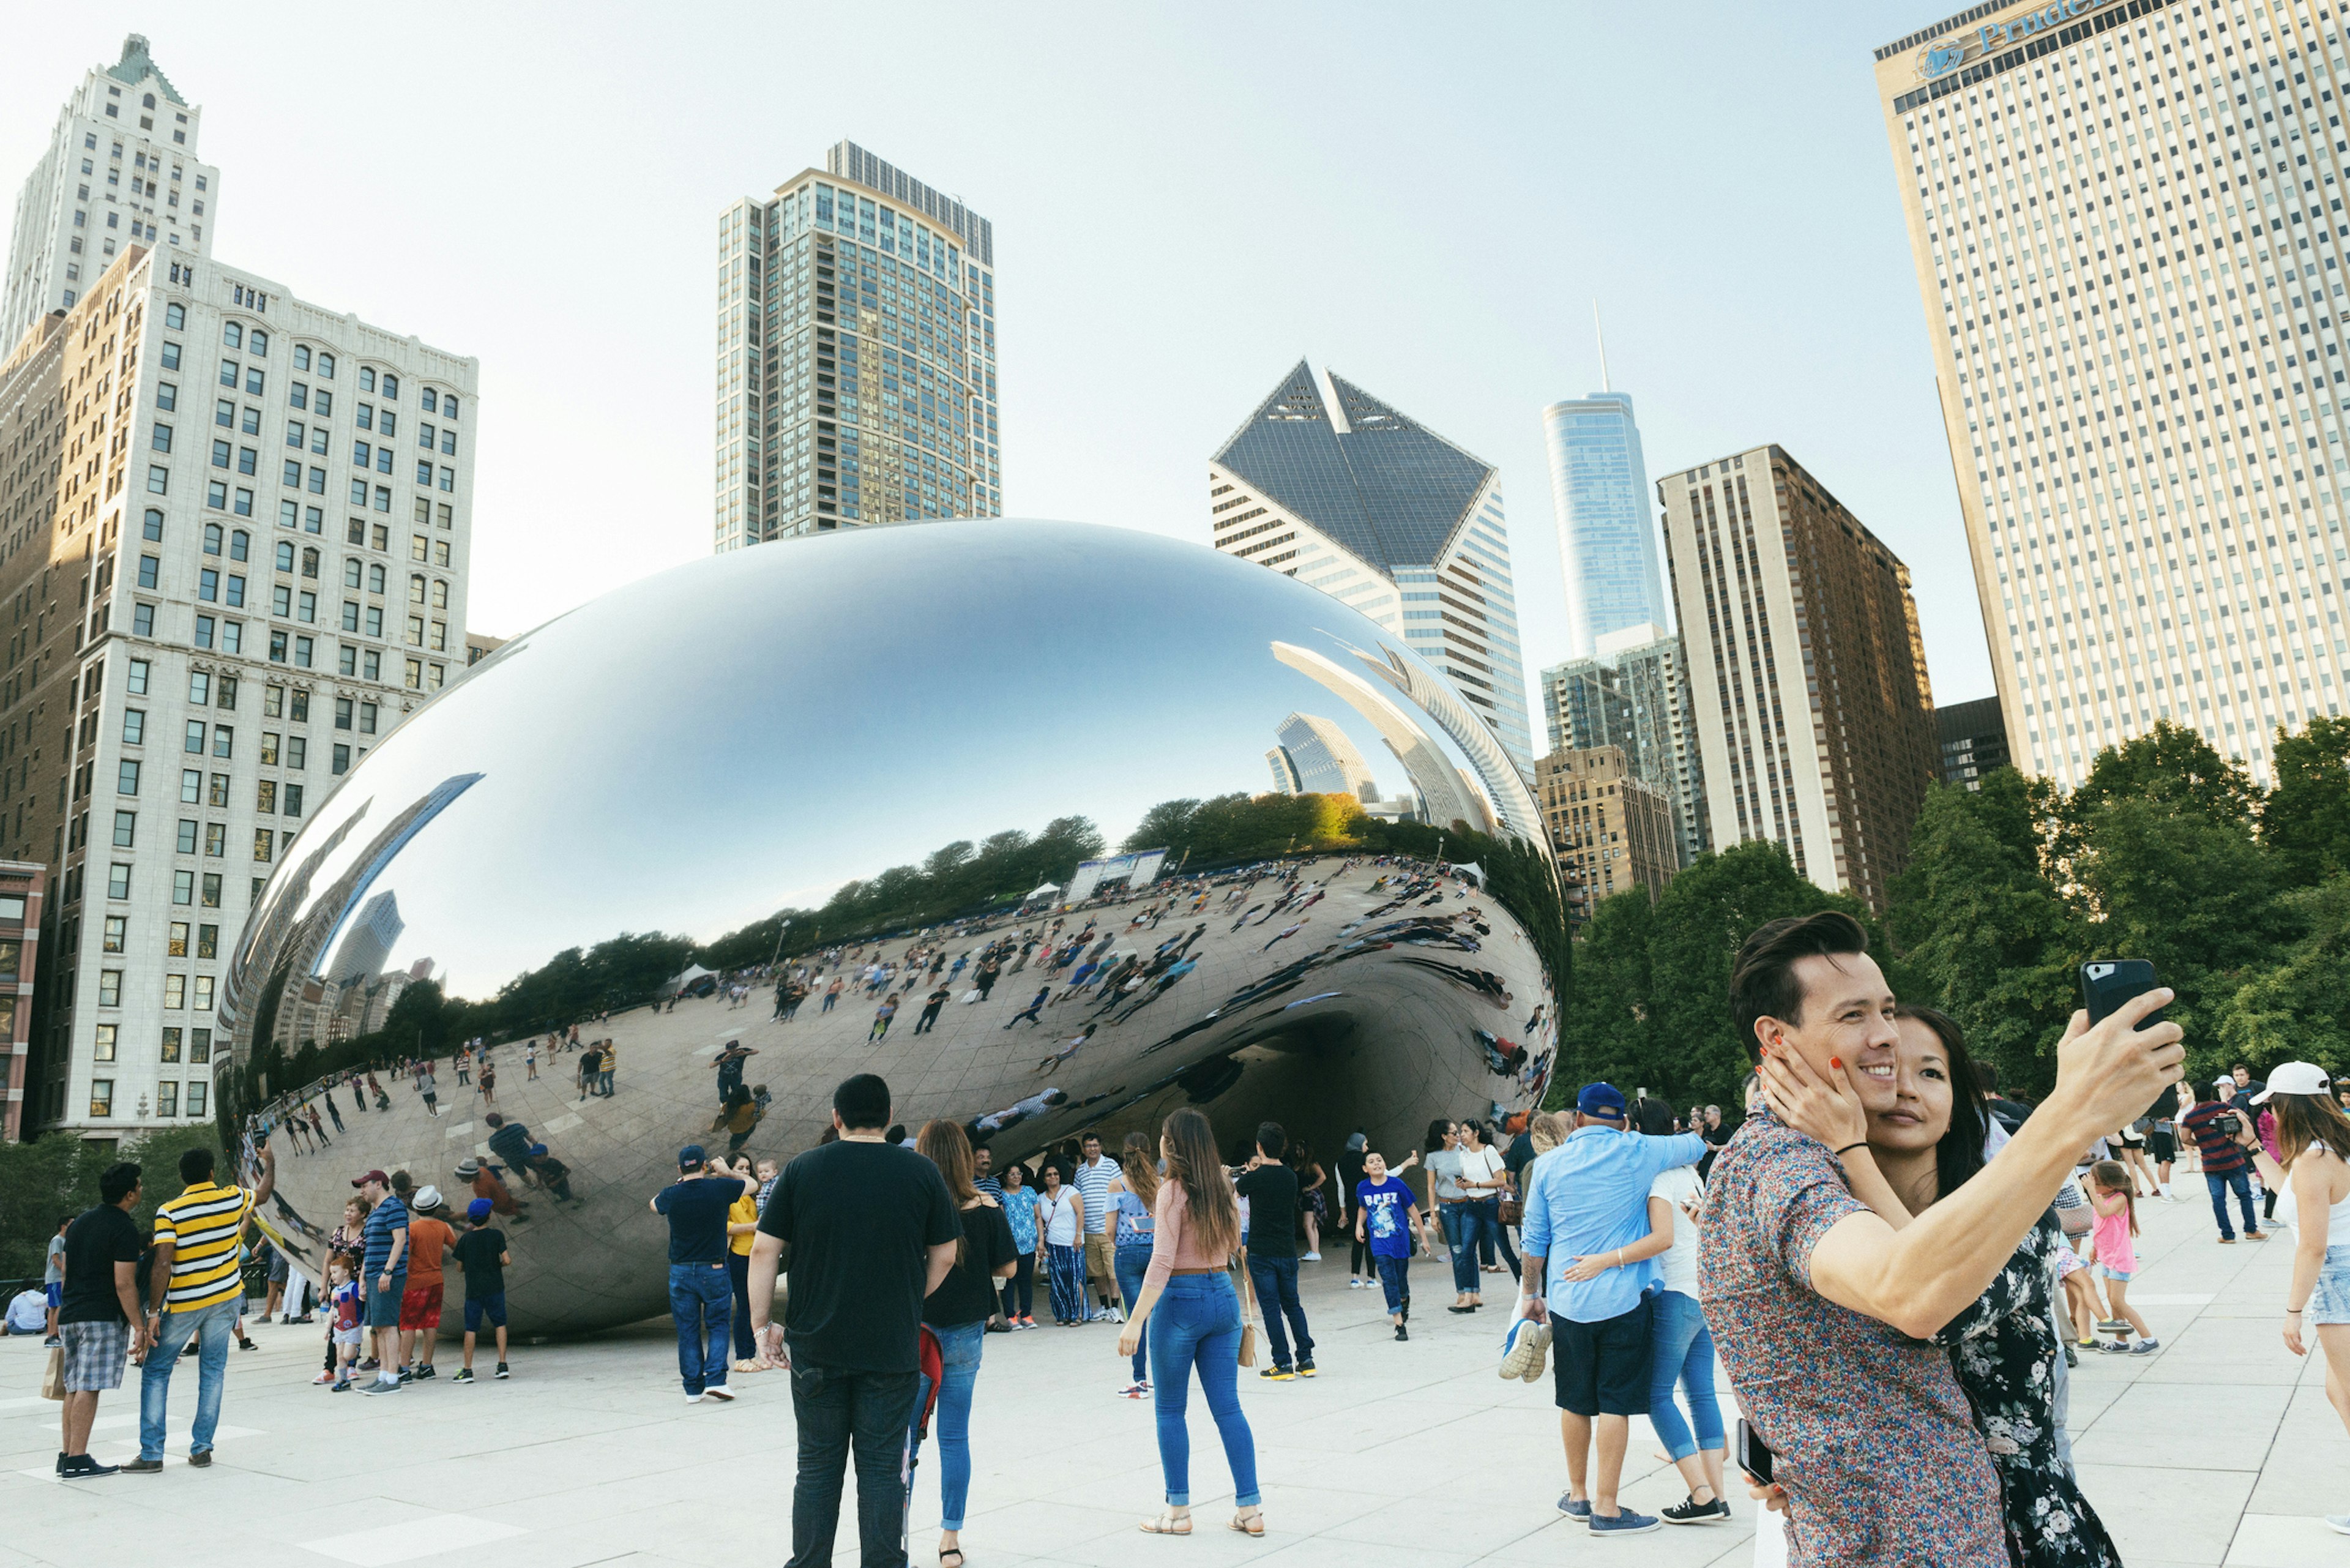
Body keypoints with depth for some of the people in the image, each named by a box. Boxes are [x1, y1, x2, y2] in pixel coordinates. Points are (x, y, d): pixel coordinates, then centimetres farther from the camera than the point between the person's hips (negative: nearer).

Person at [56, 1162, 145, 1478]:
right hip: (103, 1318, -8)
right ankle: (77, 1460, -9)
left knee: (74, 1387, 12)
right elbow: (124, 1284, -16)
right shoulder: (124, 1229, -12)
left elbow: (65, 1270, 22)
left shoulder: (80, 1222, 15)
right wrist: (139, 1325, -12)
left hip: (69, 1316, 8)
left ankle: (67, 1456, 14)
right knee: (89, 1388, -8)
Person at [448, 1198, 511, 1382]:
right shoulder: (496, 1235, -5)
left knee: (471, 1329, 5)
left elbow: (460, 1267, 4)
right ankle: (502, 1365, 4)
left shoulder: (465, 1239, 0)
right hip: (495, 1287, -1)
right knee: (500, 1324, 9)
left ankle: (467, 1371, 4)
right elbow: (507, 1260, -10)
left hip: (473, 1289, 1)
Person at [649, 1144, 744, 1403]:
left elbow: (653, 1204, 20)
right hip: (714, 1270, -1)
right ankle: (716, 1379, -4)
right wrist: (726, 1173, 23)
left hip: (681, 1272, 2)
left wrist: (678, 1182, 23)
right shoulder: (720, 1188, -9)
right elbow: (751, 1184, 11)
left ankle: (693, 1389, 12)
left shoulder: (671, 1195, -5)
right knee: (717, 1326, 10)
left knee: (687, 1331, 10)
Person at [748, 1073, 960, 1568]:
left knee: (817, 1465, 14)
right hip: (893, 1347, -1)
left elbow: (764, 1252, -1)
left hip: (815, 1346, 1)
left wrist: (762, 1324, 6)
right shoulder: (922, 1173, -2)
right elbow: (944, 1255, 3)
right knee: (882, 1467, 8)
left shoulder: (801, 1170, -1)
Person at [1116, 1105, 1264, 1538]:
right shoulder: (1223, 1186, 5)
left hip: (1182, 1299, -6)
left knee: (1170, 1410, 8)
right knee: (1228, 1407, 9)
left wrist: (1136, 1321, -18)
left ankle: (1178, 1511, 15)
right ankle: (1250, 1508, 10)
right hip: (1223, 1296, 6)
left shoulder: (1173, 1191, -13)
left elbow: (1163, 1262, -18)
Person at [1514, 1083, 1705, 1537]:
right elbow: (1696, 1144, 12)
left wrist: (1531, 1295, 19)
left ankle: (1578, 1495, 26)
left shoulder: (1549, 1165, 2)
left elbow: (1534, 1240, 7)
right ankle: (1606, 1508, 7)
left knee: (1574, 1401, 14)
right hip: (1622, 1299, -3)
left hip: (1566, 1300, 3)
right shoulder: (1638, 1154, -4)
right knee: (1615, 1404, 3)